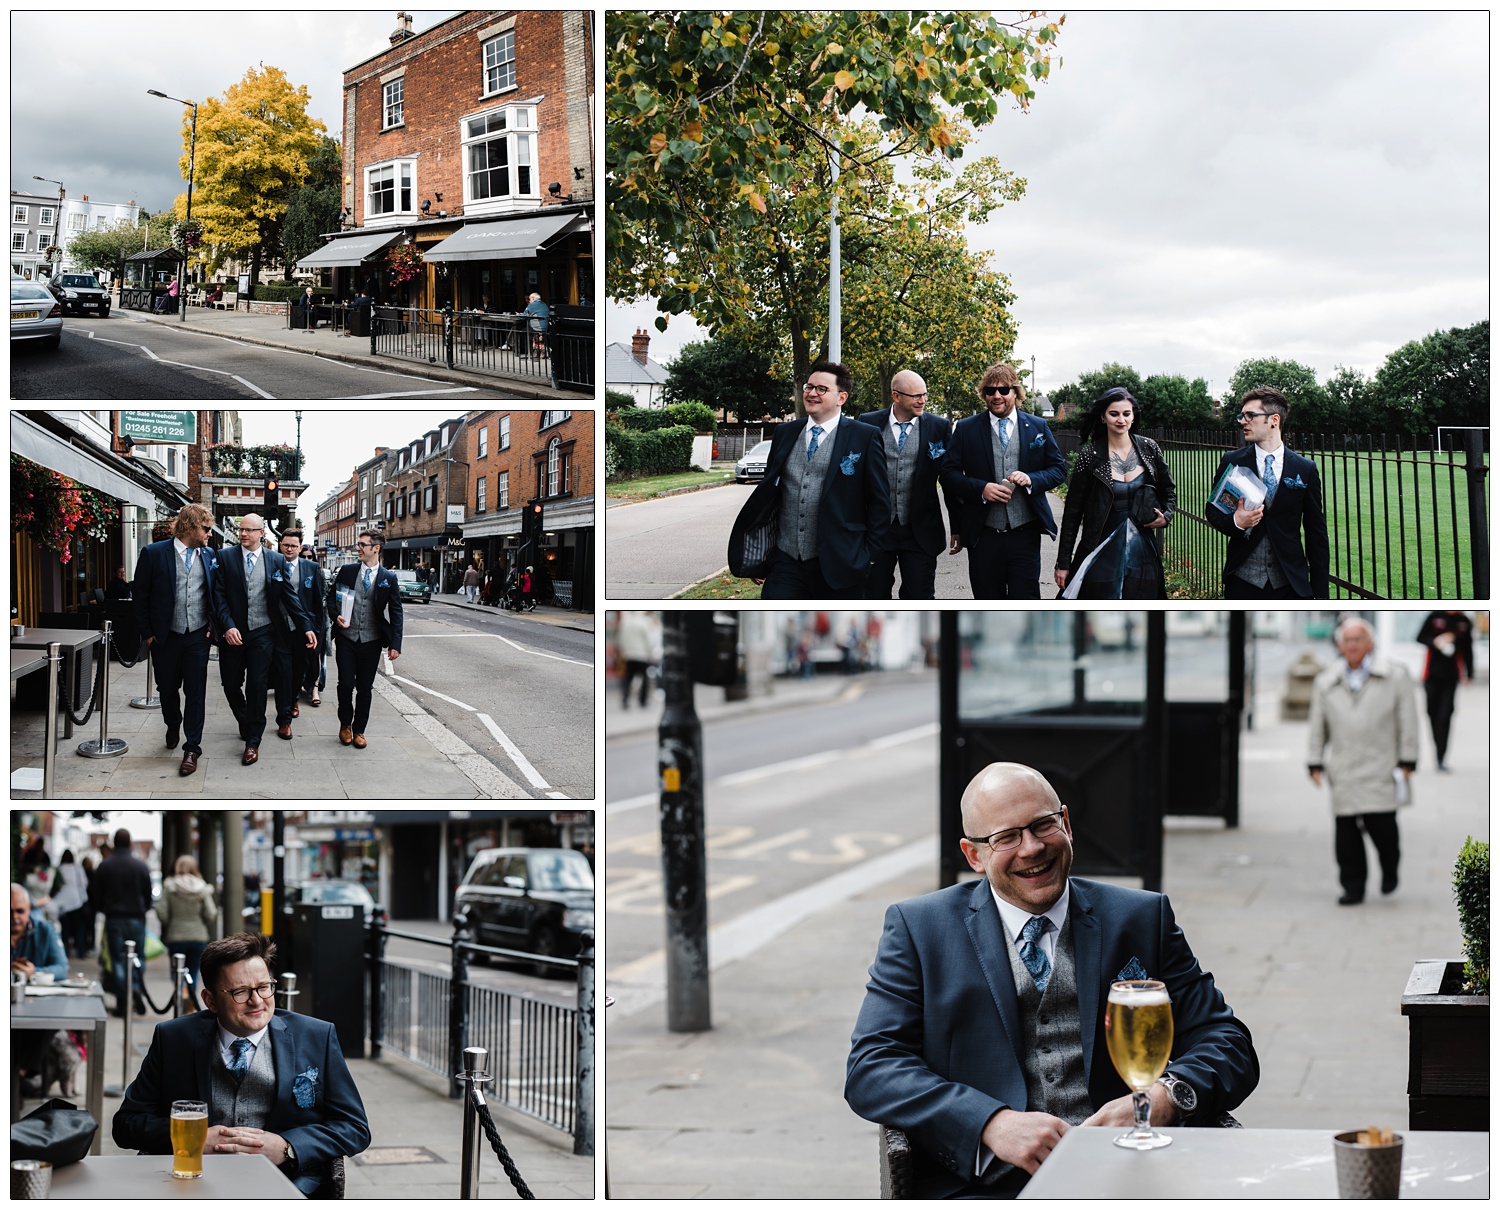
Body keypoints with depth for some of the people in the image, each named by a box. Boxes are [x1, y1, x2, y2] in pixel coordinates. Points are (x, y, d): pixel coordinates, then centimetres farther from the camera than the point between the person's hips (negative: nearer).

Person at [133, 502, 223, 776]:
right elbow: (139, 595, -2)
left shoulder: (209, 555, 4)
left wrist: (215, 624, 2)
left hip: (197, 636, 1)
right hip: (165, 637, -1)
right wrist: (147, 632, -3)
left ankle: (192, 748, 3)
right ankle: (173, 726, 42)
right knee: (167, 688, 14)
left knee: (195, 692, -2)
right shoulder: (154, 553, -7)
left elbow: (216, 592, 13)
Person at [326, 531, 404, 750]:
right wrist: (336, 616, -10)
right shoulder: (347, 572, 3)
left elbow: (396, 614, 2)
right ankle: (345, 724, 19)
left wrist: (395, 644, -5)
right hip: (347, 638, 0)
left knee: (365, 688, 6)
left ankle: (358, 730, 19)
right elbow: (331, 597, 11)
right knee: (346, 684, -3)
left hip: (371, 641, 0)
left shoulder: (389, 578, 0)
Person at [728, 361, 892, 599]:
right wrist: (757, 553, 13)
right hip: (786, 562, 3)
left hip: (837, 566, -3)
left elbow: (880, 502, 1)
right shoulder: (784, 433, 12)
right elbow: (767, 492, 17)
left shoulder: (865, 437, -1)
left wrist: (870, 556, -4)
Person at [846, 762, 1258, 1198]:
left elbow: (1227, 1043, 17)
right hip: (987, 1186, -1)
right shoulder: (919, 928, 13)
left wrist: (1166, 1098, -7)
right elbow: (871, 1068, 3)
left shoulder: (1143, 918, 19)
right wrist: (994, 1125, -13)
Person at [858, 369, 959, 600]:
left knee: (920, 598, -1)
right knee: (875, 597, 7)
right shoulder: (868, 424, 1)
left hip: (920, 533, -1)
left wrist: (957, 529, 4)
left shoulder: (939, 427, 2)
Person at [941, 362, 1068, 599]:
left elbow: (1059, 468, 9)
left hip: (1025, 534, 0)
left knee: (1026, 599, -5)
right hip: (983, 535, 0)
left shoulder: (1037, 426, 9)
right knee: (987, 600, 7)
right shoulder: (966, 429, 6)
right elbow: (949, 472, 2)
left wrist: (1031, 479, -11)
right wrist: (981, 489, -15)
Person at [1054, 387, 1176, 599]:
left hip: (1142, 554, 2)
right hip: (1103, 555, -2)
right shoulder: (1090, 455, -4)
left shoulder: (1149, 449, 3)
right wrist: (1063, 563, -2)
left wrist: (1166, 516, -4)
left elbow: (1168, 491, 18)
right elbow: (1072, 512, 0)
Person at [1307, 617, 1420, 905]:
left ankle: (1389, 870, 22)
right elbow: (1317, 726, 16)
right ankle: (1353, 887, 9)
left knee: (1381, 826, -7)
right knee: (1346, 832, -1)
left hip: (1381, 770, -3)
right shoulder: (1325, 682, 13)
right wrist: (1315, 764, 10)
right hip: (1343, 775, 3)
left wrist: (1406, 762, -1)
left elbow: (1407, 722, 4)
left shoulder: (1394, 677, 5)